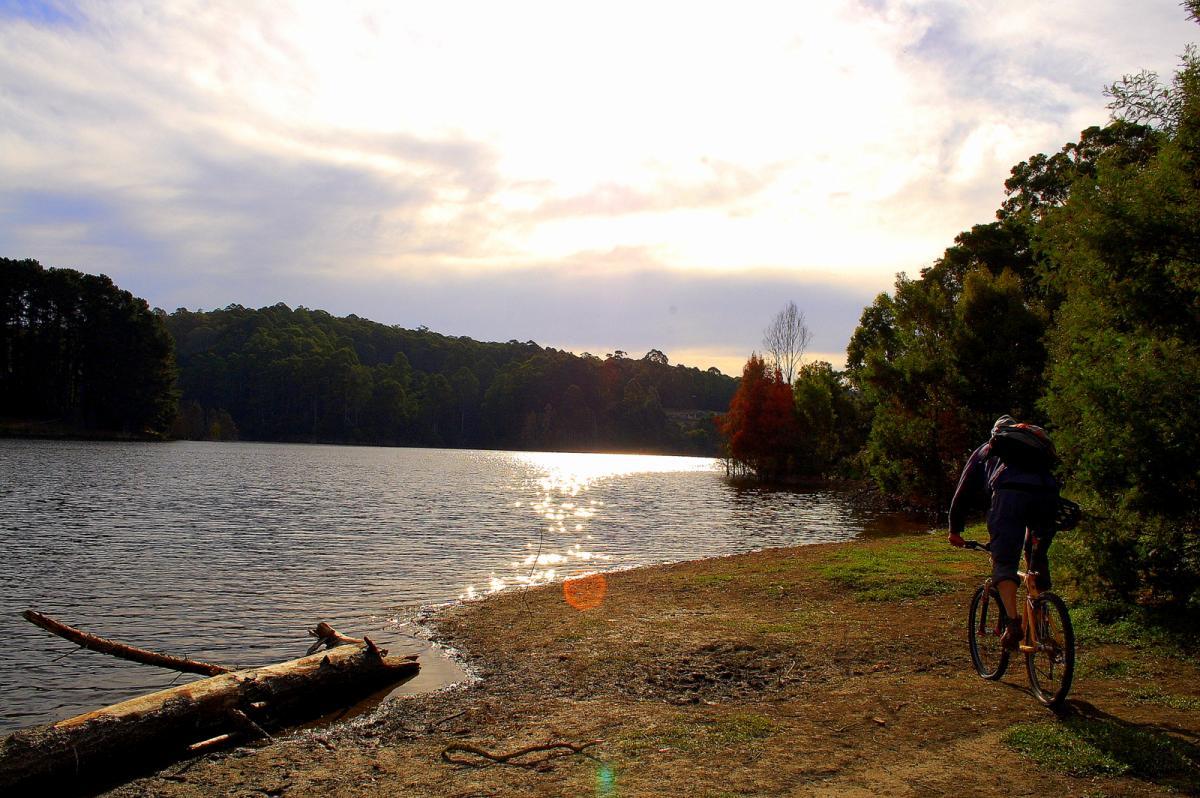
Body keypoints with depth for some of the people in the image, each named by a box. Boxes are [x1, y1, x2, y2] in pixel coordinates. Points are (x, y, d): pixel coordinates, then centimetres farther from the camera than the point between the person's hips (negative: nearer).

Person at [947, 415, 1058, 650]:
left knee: (1004, 562, -1)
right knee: (1039, 557, 24)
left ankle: (1014, 622, -17)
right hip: (1047, 493, 4)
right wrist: (1036, 532, 54)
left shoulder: (985, 451, 33)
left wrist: (955, 530, 38)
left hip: (1010, 492, -3)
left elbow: (964, 491, 32)